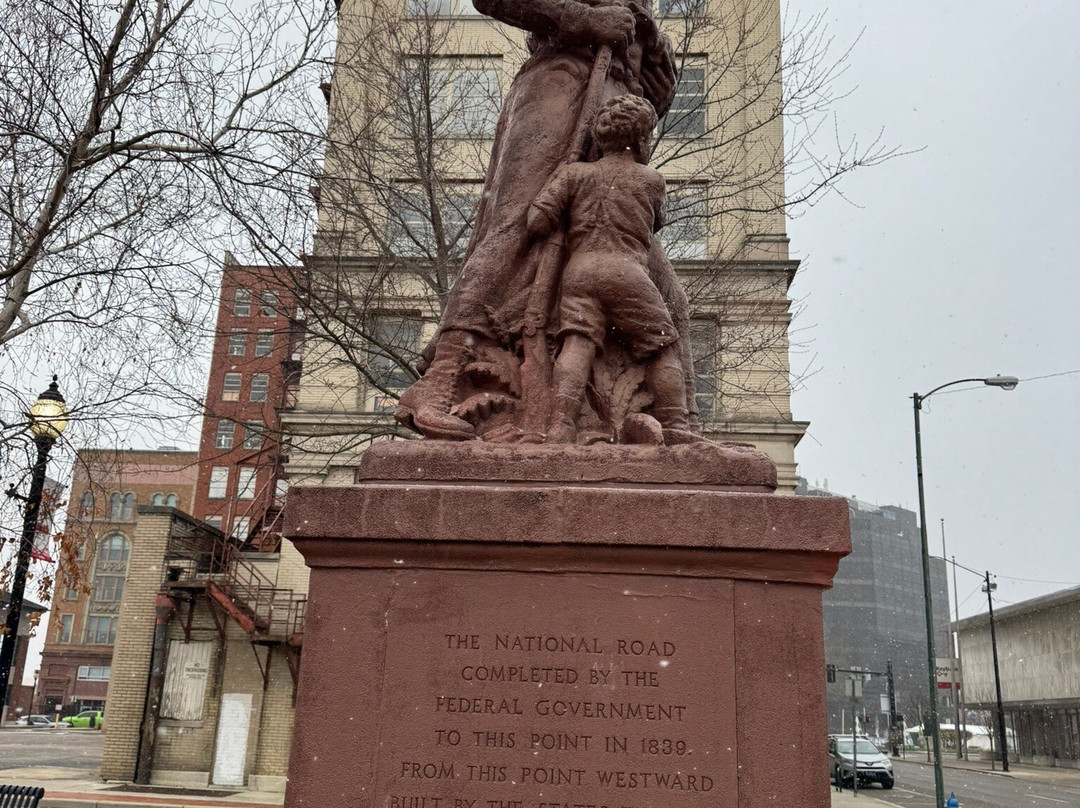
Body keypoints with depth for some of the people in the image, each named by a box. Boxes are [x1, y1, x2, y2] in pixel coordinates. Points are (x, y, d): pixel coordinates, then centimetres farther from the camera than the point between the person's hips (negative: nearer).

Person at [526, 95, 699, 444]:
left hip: (579, 270, 2)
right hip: (627, 272, -2)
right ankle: (675, 428, -5)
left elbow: (537, 222, 9)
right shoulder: (651, 179, 20)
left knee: (578, 344, -13)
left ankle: (561, 426, -32)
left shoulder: (573, 172, 21)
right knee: (663, 349, 7)